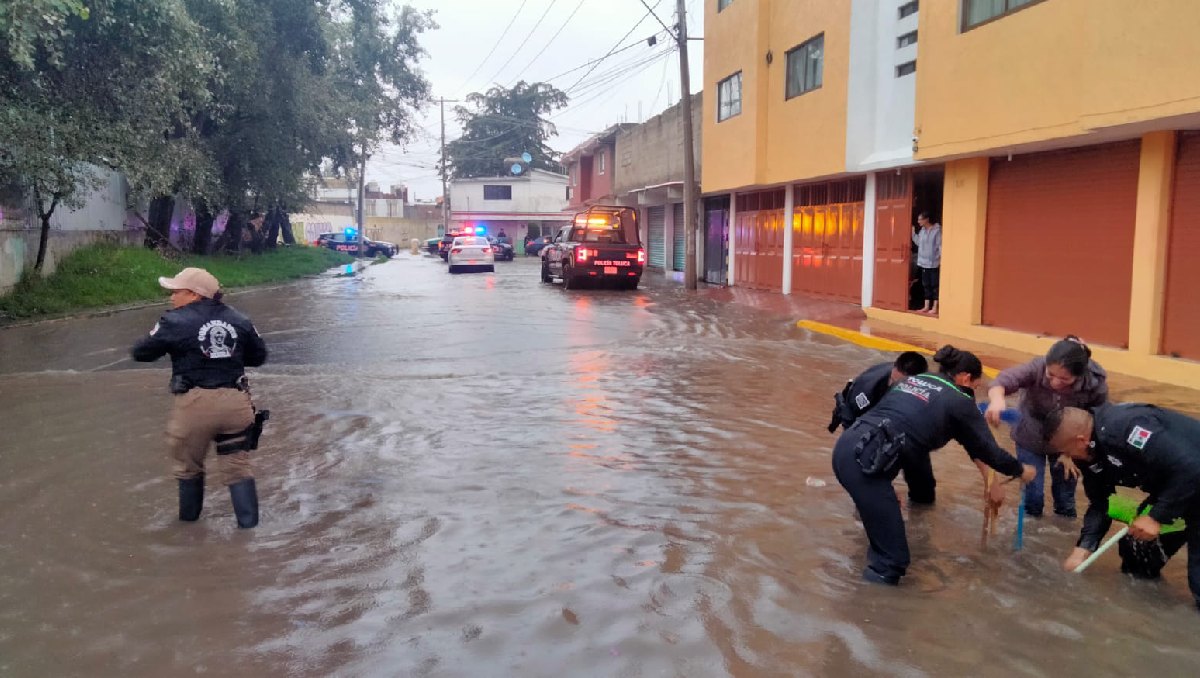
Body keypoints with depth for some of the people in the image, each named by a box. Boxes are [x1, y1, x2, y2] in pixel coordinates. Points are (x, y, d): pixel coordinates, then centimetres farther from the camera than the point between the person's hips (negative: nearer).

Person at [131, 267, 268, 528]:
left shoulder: (175, 322, -5)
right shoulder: (239, 320, 6)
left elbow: (140, 353, 2)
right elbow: (259, 356, 15)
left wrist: (167, 344, 19)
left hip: (195, 402, -2)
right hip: (235, 401, 3)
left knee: (188, 465, 20)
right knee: (238, 466, 11)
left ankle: (189, 517, 35)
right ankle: (248, 521, 6)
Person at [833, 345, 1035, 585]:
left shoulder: (915, 379, 26)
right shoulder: (959, 401, 7)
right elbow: (989, 450, 16)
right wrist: (1020, 471, 34)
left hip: (847, 446, 8)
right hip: (864, 459, -8)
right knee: (893, 557, -1)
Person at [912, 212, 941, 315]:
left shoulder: (937, 230, -11)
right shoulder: (922, 230, 10)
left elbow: (940, 246, -13)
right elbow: (918, 242, 18)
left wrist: (941, 259, -19)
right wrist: (912, 233, 11)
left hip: (934, 263, -7)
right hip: (924, 262, 7)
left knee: (935, 285, -1)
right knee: (926, 285, 11)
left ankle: (934, 308, 2)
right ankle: (926, 306, 18)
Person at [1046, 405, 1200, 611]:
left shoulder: (1126, 428, -34)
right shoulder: (1092, 454, -4)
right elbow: (1099, 503, 4)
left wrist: (1157, 517, -27)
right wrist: (1082, 550, -6)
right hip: (1170, 487, 9)